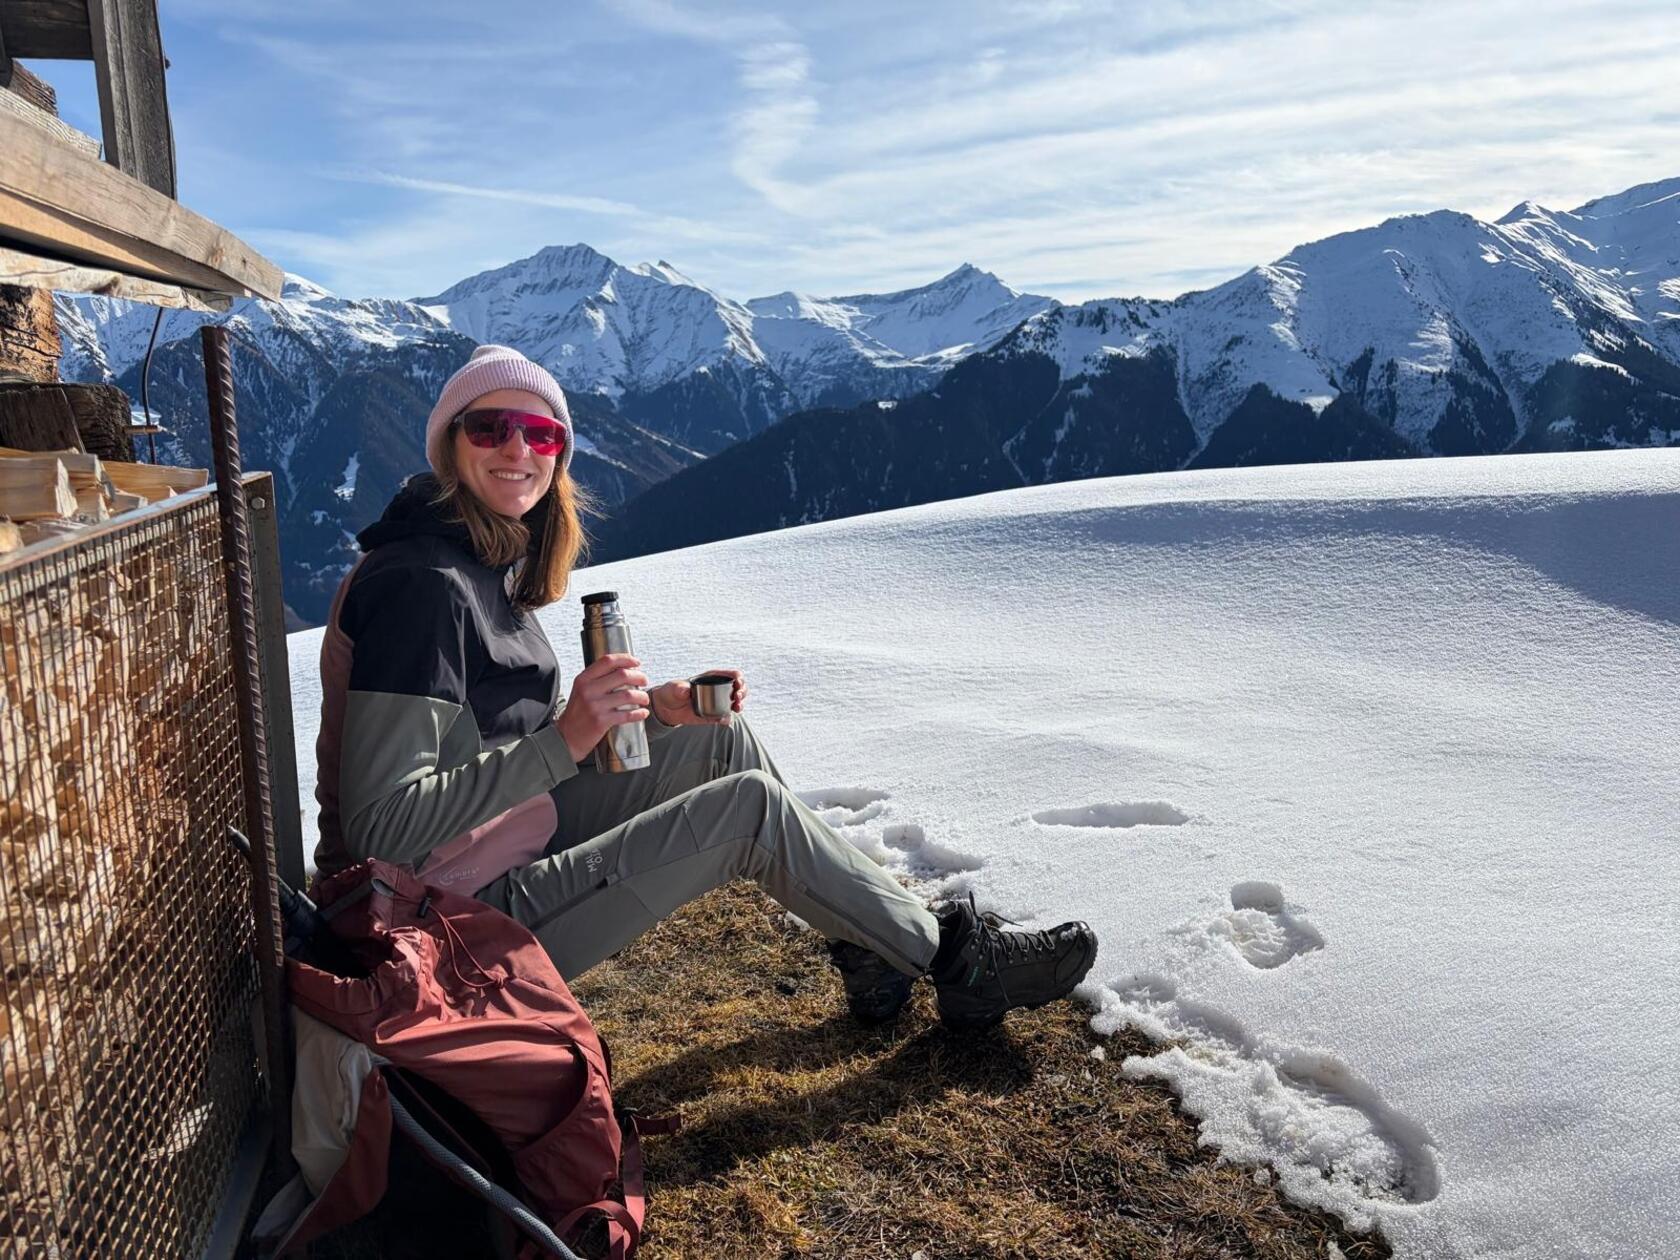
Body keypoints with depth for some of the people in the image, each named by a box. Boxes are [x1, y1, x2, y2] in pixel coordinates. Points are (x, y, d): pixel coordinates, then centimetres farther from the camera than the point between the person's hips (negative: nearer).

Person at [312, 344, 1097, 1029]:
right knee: (752, 805, -12)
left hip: (509, 844, 9)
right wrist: (566, 740, -34)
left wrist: (654, 708, 0)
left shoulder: (485, 560, 6)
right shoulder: (420, 584, -23)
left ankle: (868, 947, 14)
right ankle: (950, 957, 8)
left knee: (724, 740, 4)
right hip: (458, 931, -9)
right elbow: (381, 826, -27)